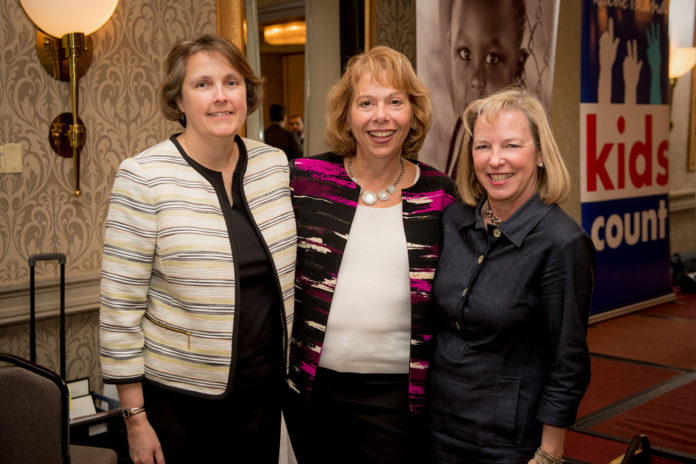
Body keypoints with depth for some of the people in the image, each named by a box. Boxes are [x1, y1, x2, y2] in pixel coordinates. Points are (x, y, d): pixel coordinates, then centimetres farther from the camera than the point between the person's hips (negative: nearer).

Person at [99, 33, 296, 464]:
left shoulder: (276, 165, 0)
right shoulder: (144, 177, -13)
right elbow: (120, 307, -11)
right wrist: (135, 417, -9)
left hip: (267, 386, 4)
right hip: (179, 396, -4)